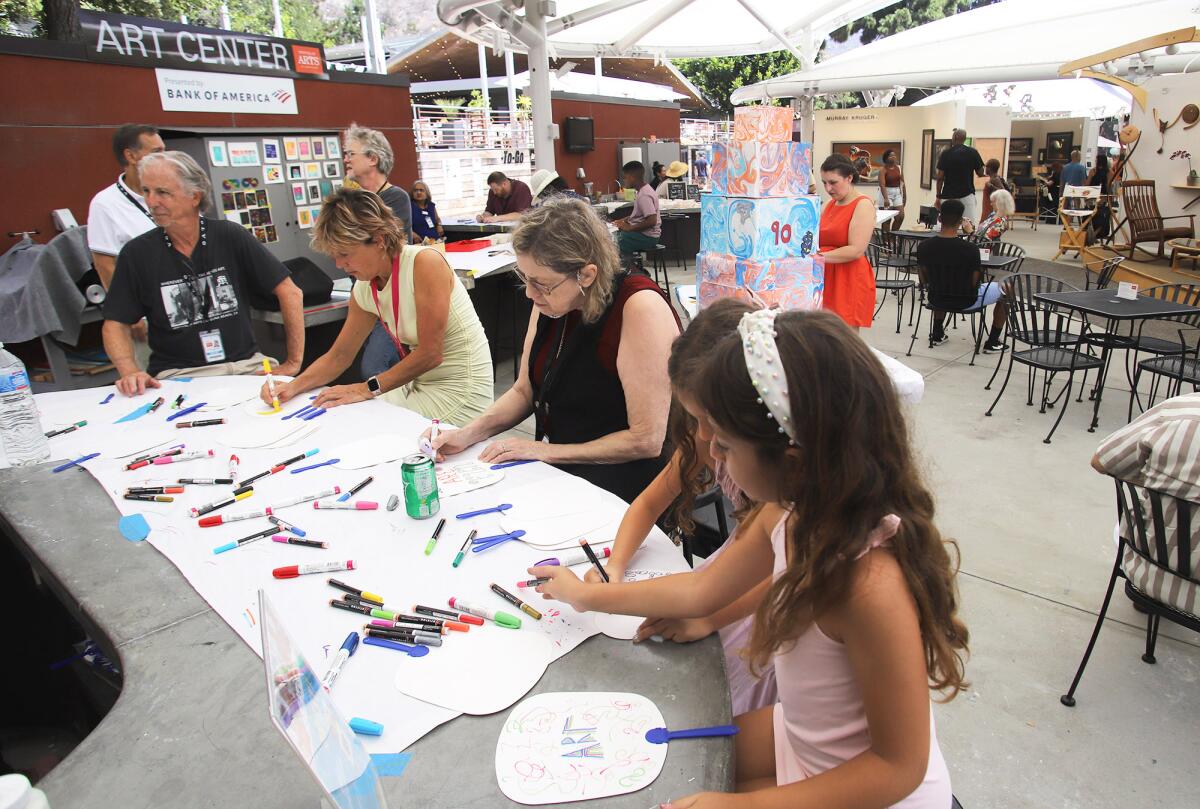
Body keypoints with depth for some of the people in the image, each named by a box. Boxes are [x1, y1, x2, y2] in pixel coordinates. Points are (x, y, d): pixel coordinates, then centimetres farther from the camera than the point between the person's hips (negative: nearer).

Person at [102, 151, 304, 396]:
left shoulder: (231, 236, 1)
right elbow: (116, 324, 8)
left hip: (246, 364, 1)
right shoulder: (136, 253, 4)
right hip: (176, 374, 0)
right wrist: (130, 372, -12)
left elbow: (290, 293, 0)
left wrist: (293, 362, -4)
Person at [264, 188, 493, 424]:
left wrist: (369, 388, -15)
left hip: (461, 390, -7)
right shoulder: (364, 289, 2)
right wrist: (293, 386, -4)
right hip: (420, 384, 7)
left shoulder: (425, 263, -20)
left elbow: (430, 354, -21)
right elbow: (339, 356, 12)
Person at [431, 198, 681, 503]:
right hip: (557, 470, 7)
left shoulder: (640, 308, -23)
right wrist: (467, 434, -5)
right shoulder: (550, 300, -2)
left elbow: (646, 440, -21)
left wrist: (547, 451, -16)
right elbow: (524, 391, 11)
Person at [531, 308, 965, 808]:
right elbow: (702, 590, -1)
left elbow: (899, 767, -26)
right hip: (807, 738, 6)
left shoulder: (871, 585, -39)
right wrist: (587, 596, 9)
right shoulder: (803, 514, -15)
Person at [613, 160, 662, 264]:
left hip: (647, 237, -10)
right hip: (644, 233, 10)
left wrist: (629, 228, -22)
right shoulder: (643, 190, 10)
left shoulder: (644, 195, -20)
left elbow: (652, 221, -28)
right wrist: (624, 220, 10)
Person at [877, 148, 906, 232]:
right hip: (887, 193, -5)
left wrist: (905, 196, 8)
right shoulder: (883, 169, -9)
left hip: (897, 193, 6)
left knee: (901, 216, -1)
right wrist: (885, 198, -31)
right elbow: (882, 185, -20)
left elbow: (902, 183, 11)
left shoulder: (898, 168, 8)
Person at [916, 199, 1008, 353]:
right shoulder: (971, 249, -24)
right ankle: (992, 343, 25)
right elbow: (974, 284, -15)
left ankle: (938, 334, 41)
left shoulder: (923, 247, -15)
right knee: (1003, 288, 23)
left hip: (936, 300, 4)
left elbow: (924, 281, -3)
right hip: (967, 302, -4)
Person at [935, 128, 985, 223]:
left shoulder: (945, 154, -2)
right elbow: (980, 173, 5)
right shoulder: (972, 153, 0)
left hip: (948, 195, 0)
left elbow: (940, 178, -3)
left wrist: (938, 197, 4)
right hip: (967, 193, 0)